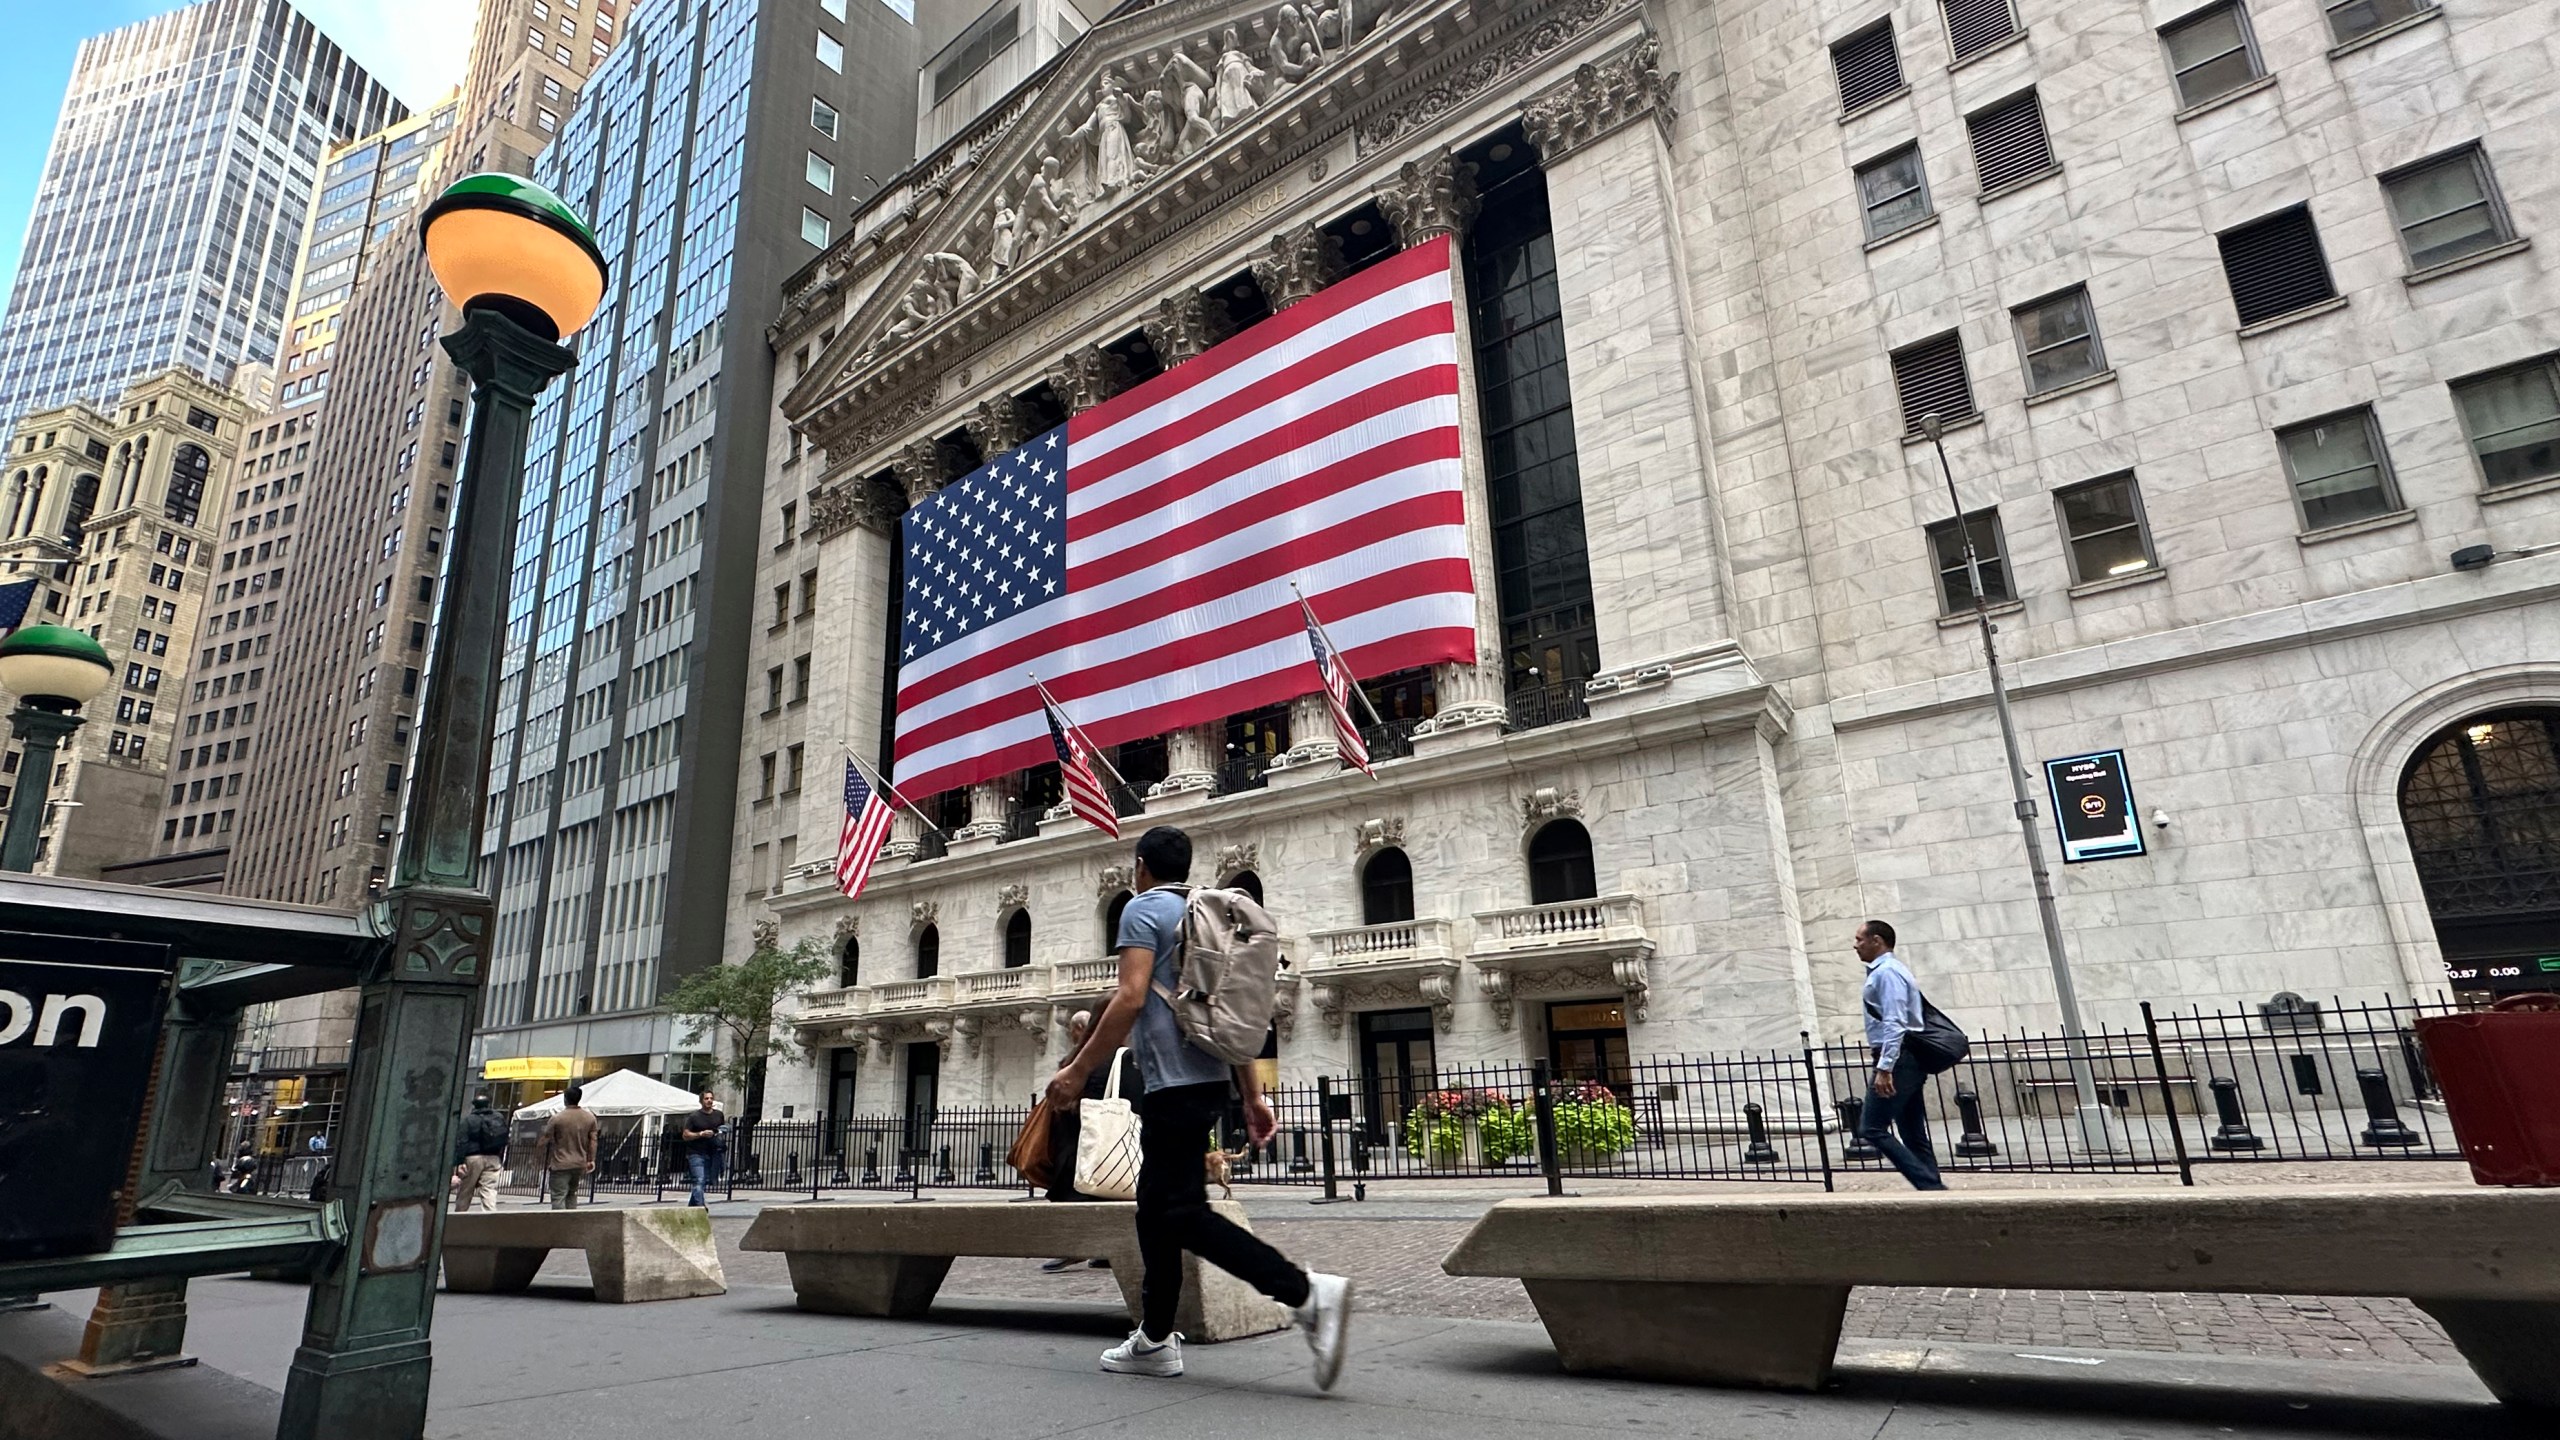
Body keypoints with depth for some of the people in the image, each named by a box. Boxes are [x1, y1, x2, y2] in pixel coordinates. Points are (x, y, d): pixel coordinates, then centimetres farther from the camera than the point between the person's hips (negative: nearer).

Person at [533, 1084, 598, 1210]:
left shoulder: (557, 1118, -10)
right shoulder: (590, 1118, 3)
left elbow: (544, 1141, -4)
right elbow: (592, 1141, 6)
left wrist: (538, 1161, 8)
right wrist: (591, 1160, 14)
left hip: (561, 1164, -5)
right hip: (579, 1164, 5)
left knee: (558, 1197, -3)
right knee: (572, 1194, 19)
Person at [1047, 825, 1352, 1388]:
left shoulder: (1144, 908, -4)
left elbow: (1130, 998, -18)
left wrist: (1077, 1071, -13)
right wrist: (1253, 1095, 20)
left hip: (1173, 1082, -9)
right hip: (1209, 1077, 9)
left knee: (1183, 1213, -10)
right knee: (1156, 1209, 16)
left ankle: (1308, 1294, -19)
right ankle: (1155, 1339, 21)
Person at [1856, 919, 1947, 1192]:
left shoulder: (1886, 972, -11)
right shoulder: (1887, 970, 20)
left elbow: (1894, 1023, -20)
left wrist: (1884, 1068, -25)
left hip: (1897, 1059, -10)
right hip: (1907, 1060, 10)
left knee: (1872, 1128, -10)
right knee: (1915, 1136, 9)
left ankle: (1929, 1186, -12)